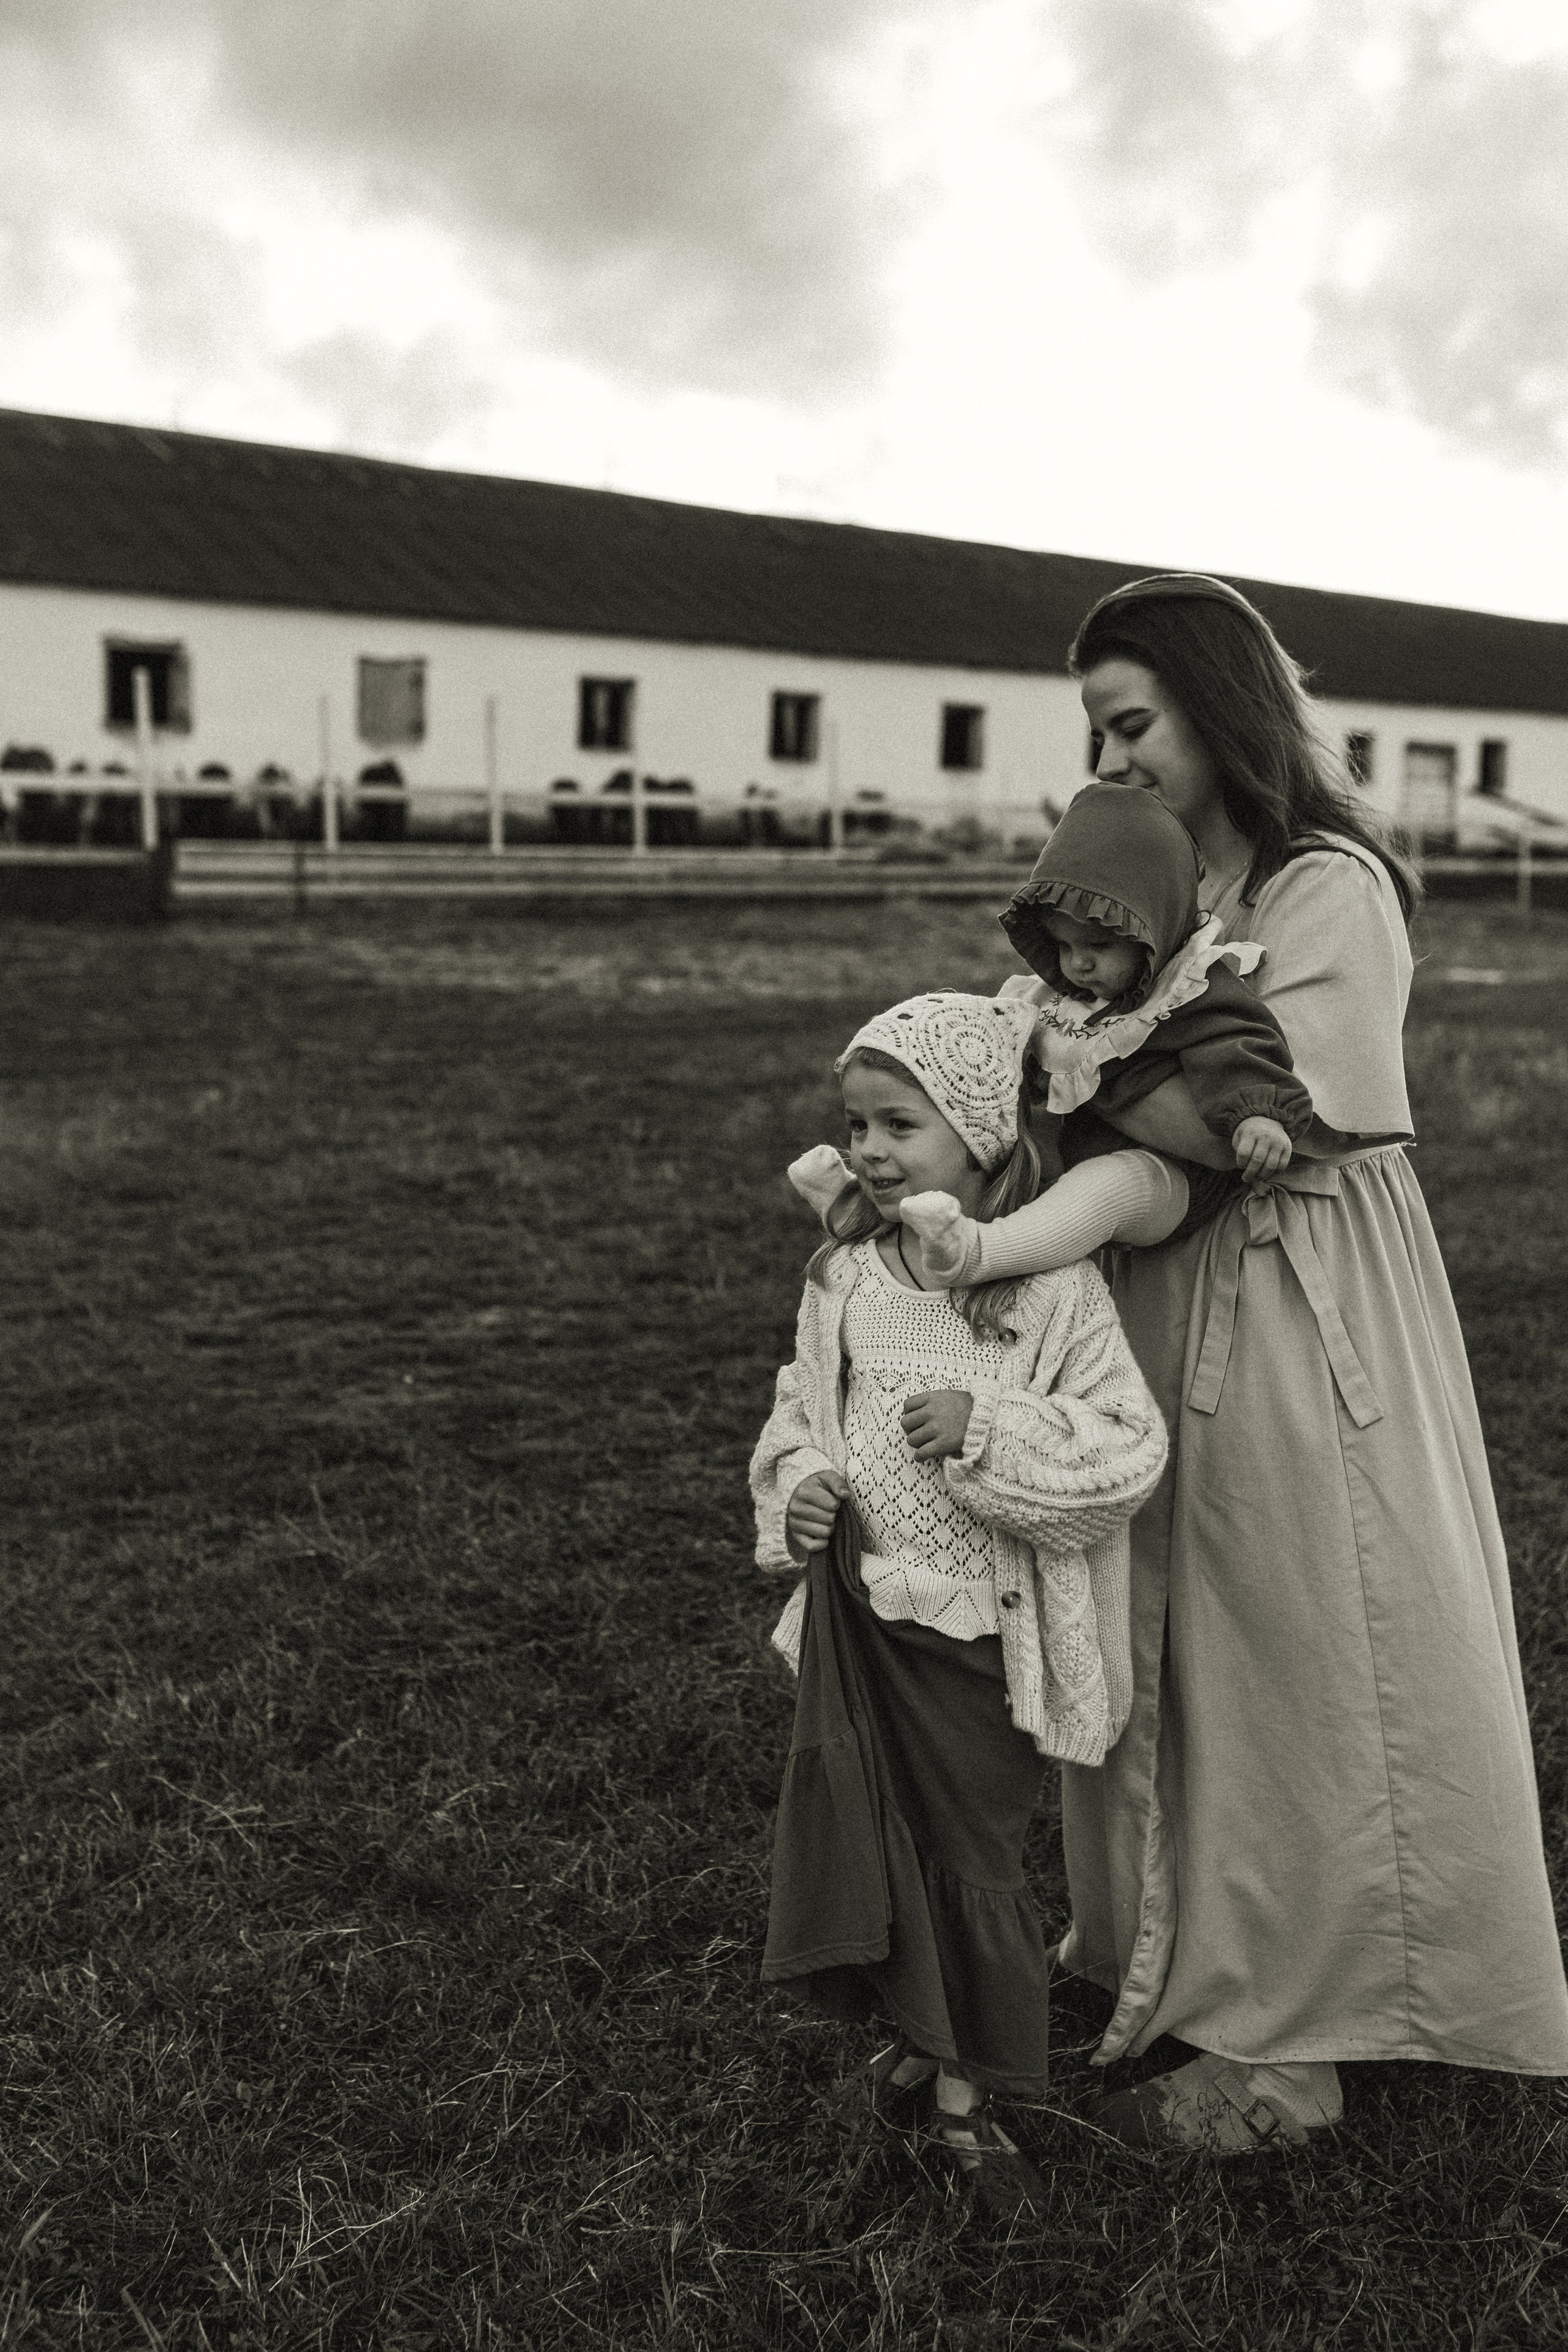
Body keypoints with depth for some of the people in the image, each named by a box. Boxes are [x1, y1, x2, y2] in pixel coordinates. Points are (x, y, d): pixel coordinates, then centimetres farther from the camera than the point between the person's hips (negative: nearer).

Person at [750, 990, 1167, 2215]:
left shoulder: (1054, 1286, -13)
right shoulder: (847, 1277, 0)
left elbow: (1131, 1450, -15)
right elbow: (801, 1407, 13)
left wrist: (988, 1428, -24)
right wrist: (799, 1485, -6)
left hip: (983, 1625, -4)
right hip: (859, 1613, 4)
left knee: (973, 1852, 9)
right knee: (866, 1831, 12)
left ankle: (966, 2093, 31)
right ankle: (918, 2044, 38)